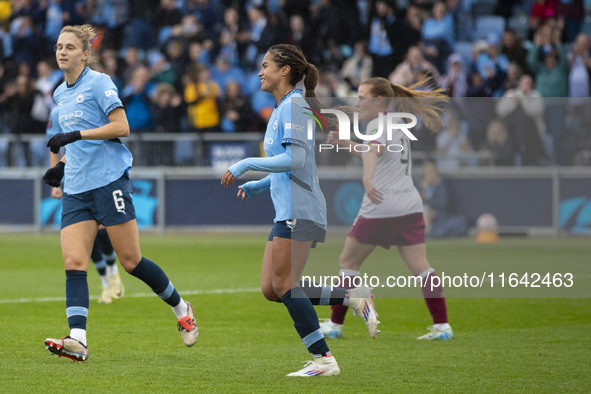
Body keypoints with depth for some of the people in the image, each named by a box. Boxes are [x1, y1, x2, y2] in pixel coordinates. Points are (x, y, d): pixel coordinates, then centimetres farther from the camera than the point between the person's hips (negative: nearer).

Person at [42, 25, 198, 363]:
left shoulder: (99, 82, -6)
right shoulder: (61, 93, 18)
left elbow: (121, 128, -14)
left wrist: (75, 135, -19)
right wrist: (63, 166, 15)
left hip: (109, 180, -7)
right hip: (76, 188, 7)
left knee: (131, 261, -2)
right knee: (73, 262, -10)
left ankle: (182, 309, 20)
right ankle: (77, 340, -21)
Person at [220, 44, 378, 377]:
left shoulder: (293, 106, -10)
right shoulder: (282, 109, 20)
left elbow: (296, 159, -21)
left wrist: (246, 164, -17)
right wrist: (255, 187, 17)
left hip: (299, 210, -10)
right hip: (289, 211, 10)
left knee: (284, 284, -10)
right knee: (271, 289, 5)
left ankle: (324, 359, -9)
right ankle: (355, 299, 5)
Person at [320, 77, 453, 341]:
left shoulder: (378, 124, -6)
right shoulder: (398, 125, 20)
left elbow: (374, 151, -29)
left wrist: (367, 180, -47)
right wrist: (346, 143, 28)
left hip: (380, 207, -8)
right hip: (410, 207, 8)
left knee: (348, 263, 7)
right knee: (421, 267, -1)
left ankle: (335, 324, 13)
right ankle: (442, 326, -11)